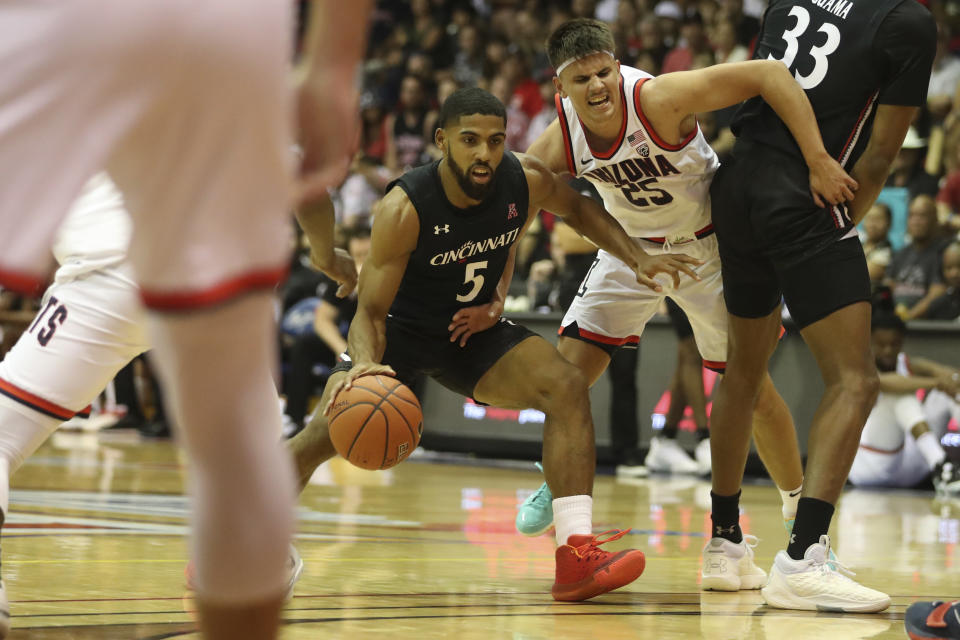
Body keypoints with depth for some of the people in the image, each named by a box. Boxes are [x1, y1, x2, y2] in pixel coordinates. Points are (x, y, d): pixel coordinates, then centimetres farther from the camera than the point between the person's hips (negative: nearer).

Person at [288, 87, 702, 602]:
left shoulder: (525, 182, -19)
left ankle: (576, 557, -23)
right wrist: (366, 365, -48)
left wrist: (637, 258, -6)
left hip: (477, 328, 4)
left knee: (566, 387, -20)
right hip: (402, 329, -3)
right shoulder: (403, 209, -31)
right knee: (328, 432, -21)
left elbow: (578, 209, 6)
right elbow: (371, 310, -27)